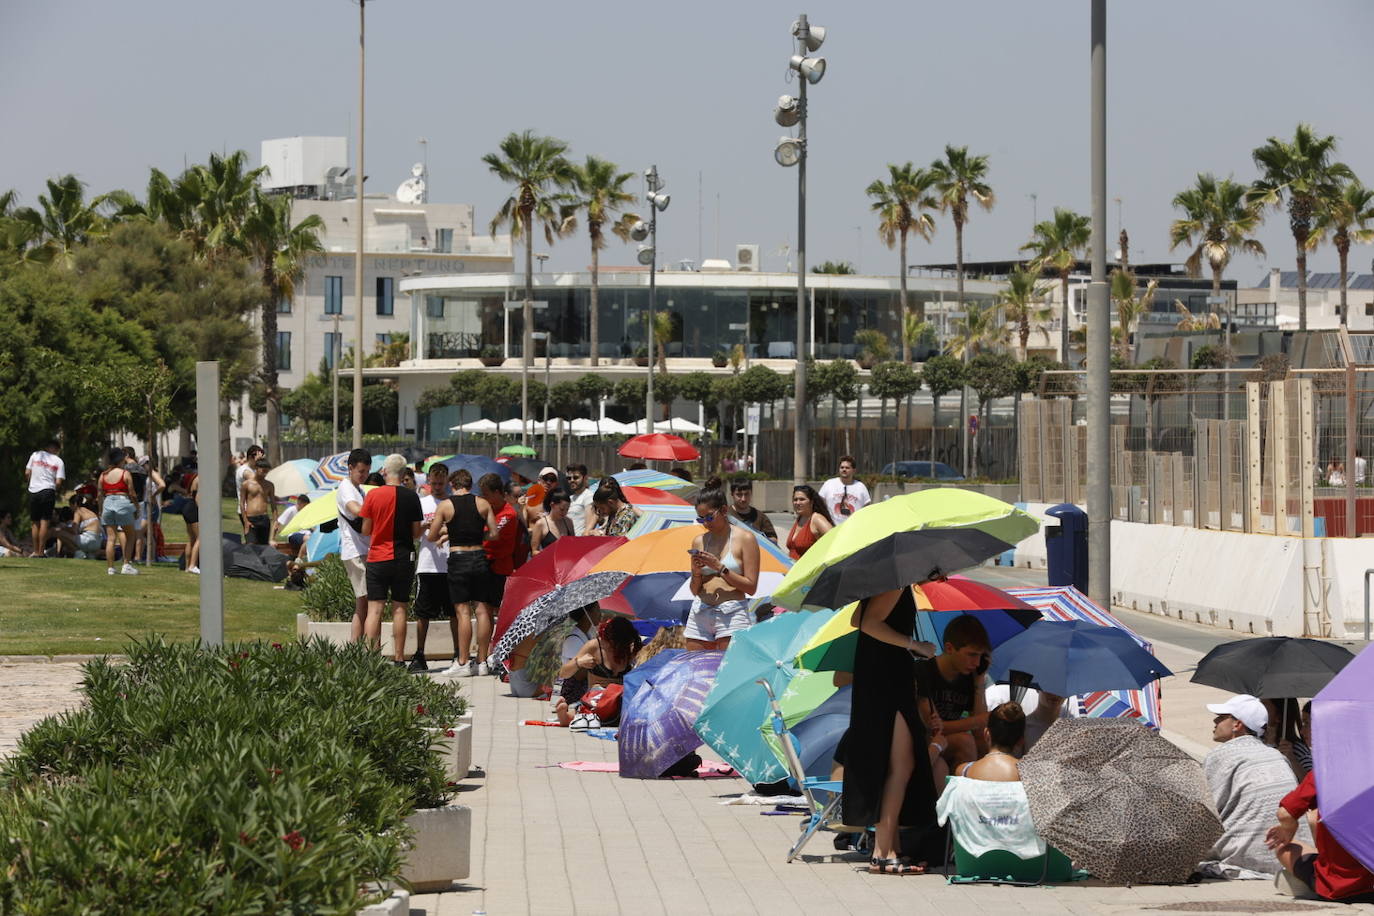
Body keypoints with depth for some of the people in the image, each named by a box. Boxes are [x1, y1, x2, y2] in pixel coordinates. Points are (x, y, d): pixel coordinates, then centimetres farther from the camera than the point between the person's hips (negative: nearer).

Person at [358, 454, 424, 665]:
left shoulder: (373, 495, -4)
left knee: (374, 609, 1)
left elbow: (365, 530, 0)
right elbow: (416, 532, 0)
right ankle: (398, 657, 4)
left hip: (376, 558, 0)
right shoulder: (410, 497, -4)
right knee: (399, 608, 5)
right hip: (403, 558, 0)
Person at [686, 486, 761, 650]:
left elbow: (751, 587, -5)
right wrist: (697, 573, -3)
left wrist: (720, 567, -10)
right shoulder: (699, 541, 14)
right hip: (700, 613, 5)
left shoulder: (744, 538, 1)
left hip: (733, 614, -5)